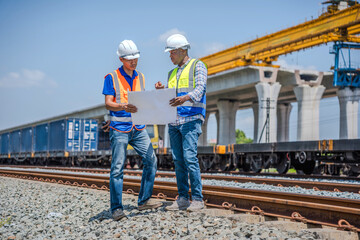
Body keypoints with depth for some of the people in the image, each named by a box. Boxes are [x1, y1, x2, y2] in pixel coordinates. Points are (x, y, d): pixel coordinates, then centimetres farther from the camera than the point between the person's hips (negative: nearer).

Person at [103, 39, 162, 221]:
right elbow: (108, 104, -10)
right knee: (117, 168, -7)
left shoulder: (140, 77, 14)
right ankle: (116, 208, -1)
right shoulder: (112, 77, -2)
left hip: (138, 128, 6)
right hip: (119, 128, -5)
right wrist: (123, 107, -30)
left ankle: (144, 201, 10)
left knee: (151, 160, -2)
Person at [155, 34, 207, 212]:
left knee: (190, 157, -15)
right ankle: (182, 199, 6)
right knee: (178, 160, 3)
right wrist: (160, 91, -1)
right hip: (174, 121, 7)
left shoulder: (197, 66, 3)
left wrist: (186, 98, -33)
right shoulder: (172, 73, 23)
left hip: (191, 119, -7)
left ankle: (197, 200, -11)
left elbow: (200, 89, -13)